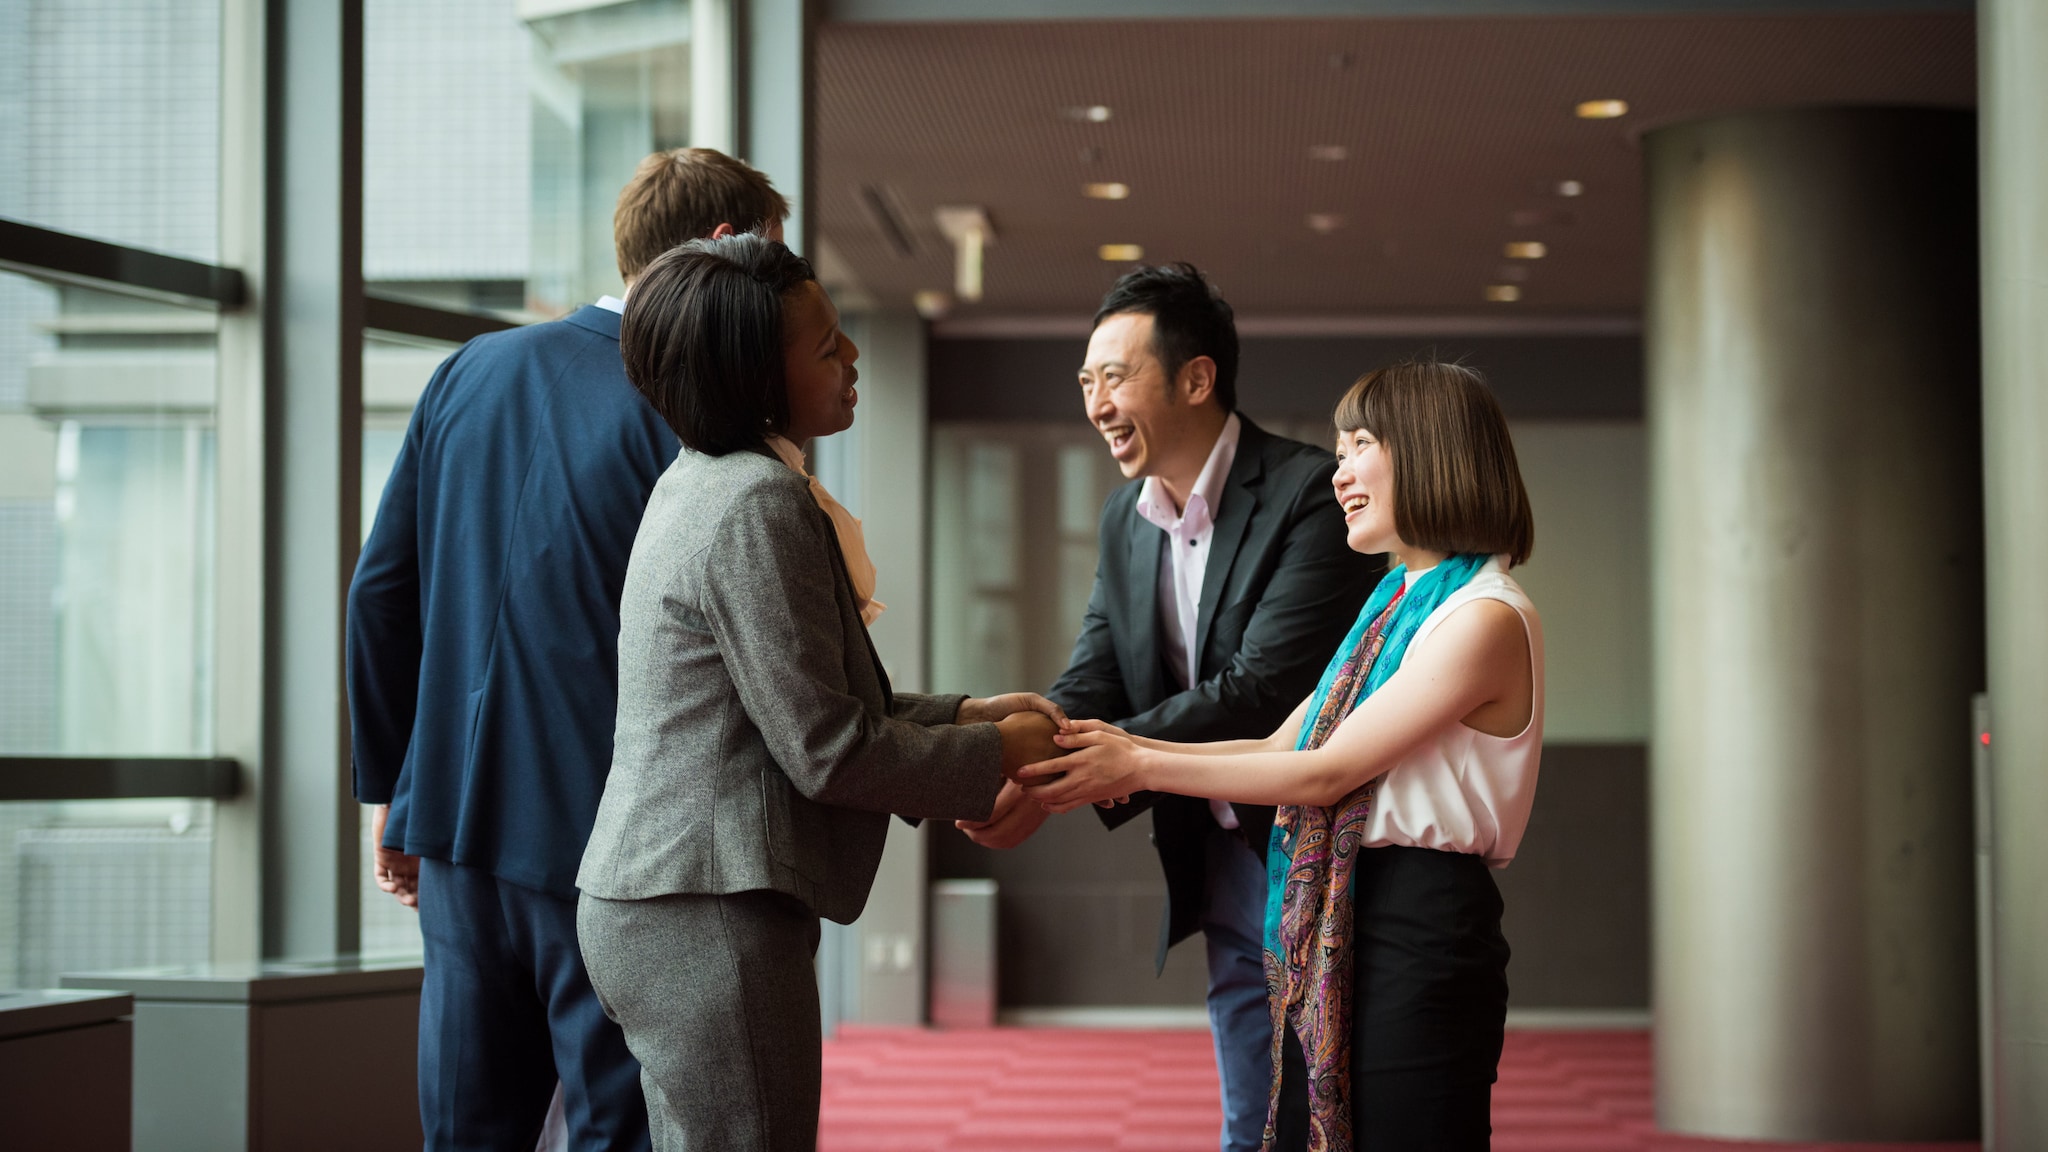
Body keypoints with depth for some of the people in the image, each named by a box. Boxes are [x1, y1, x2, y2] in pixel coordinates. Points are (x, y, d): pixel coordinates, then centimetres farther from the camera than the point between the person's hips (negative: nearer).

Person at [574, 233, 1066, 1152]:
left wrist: (965, 713, 15)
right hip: (714, 913, -11)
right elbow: (826, 753, -18)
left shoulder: (701, 483, 15)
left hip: (647, 901, 11)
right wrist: (992, 755, -5)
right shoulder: (758, 506, -17)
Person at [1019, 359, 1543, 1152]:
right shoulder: (1395, 607, 18)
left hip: (1420, 935, -9)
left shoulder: (1485, 619, -13)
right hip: (1339, 930, 9)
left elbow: (1328, 773, -16)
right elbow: (1280, 750, 13)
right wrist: (1122, 754, 1)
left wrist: (1141, 766, -13)